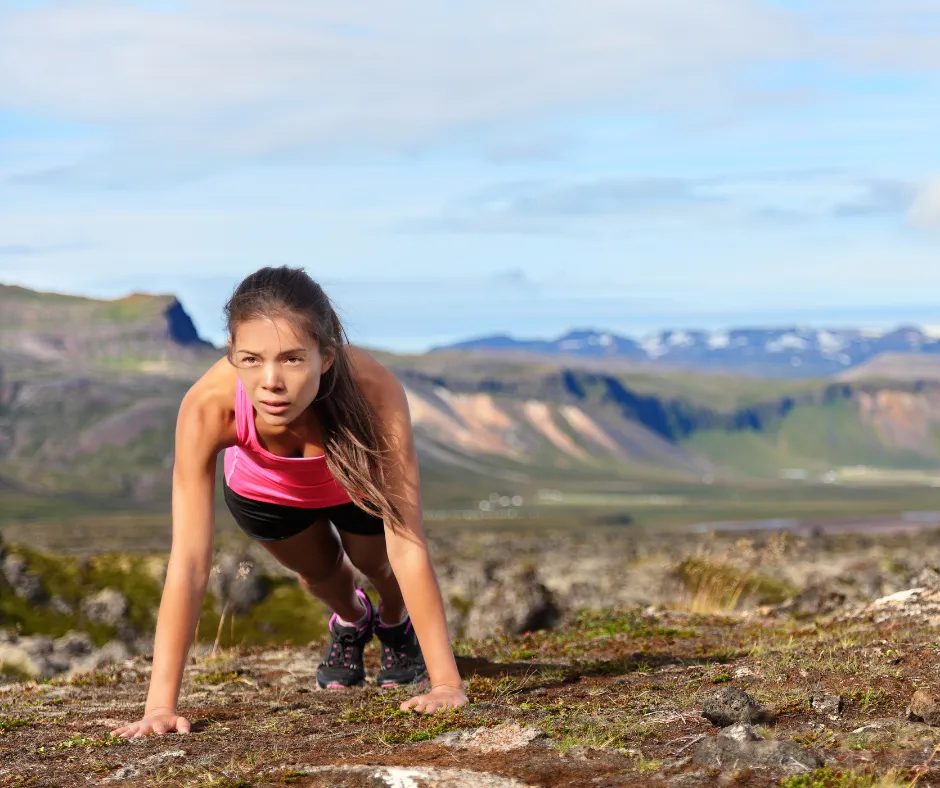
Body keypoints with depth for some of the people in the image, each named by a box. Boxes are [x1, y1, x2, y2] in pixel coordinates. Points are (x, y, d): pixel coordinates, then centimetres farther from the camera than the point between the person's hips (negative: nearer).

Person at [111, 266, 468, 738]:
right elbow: (189, 563, -42)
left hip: (357, 482, -1)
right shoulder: (208, 407, -45)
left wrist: (446, 684, -44)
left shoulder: (374, 392, -46)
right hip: (260, 488, 1)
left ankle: (395, 621, 50)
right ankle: (351, 622, 55)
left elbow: (407, 548, -42)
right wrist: (160, 704, -44)